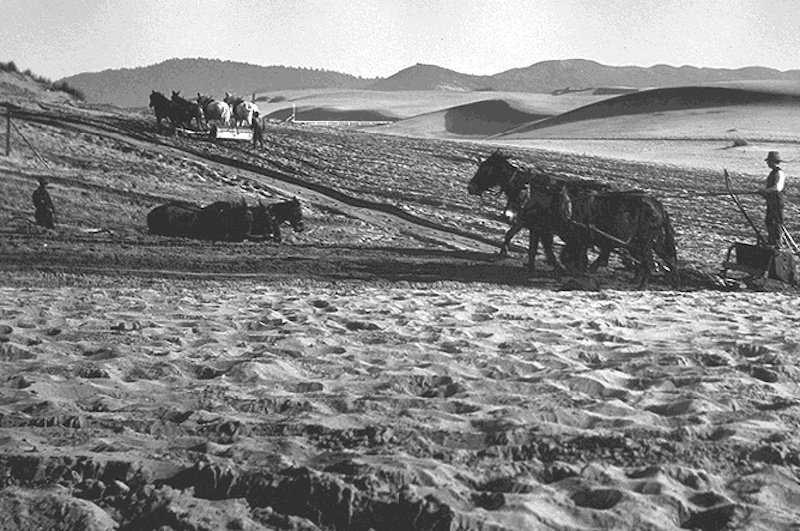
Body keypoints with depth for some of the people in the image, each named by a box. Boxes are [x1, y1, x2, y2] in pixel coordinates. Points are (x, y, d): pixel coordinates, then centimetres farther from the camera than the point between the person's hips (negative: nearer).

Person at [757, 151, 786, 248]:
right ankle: (771, 241, 30)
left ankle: (777, 244, 2)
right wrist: (762, 190, -4)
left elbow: (778, 188, -32)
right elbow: (767, 185, 16)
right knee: (768, 221, 17)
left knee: (777, 222, -4)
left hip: (777, 201, -10)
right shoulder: (772, 172, 12)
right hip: (770, 201, 10)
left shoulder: (780, 173, -18)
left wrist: (766, 191, -37)